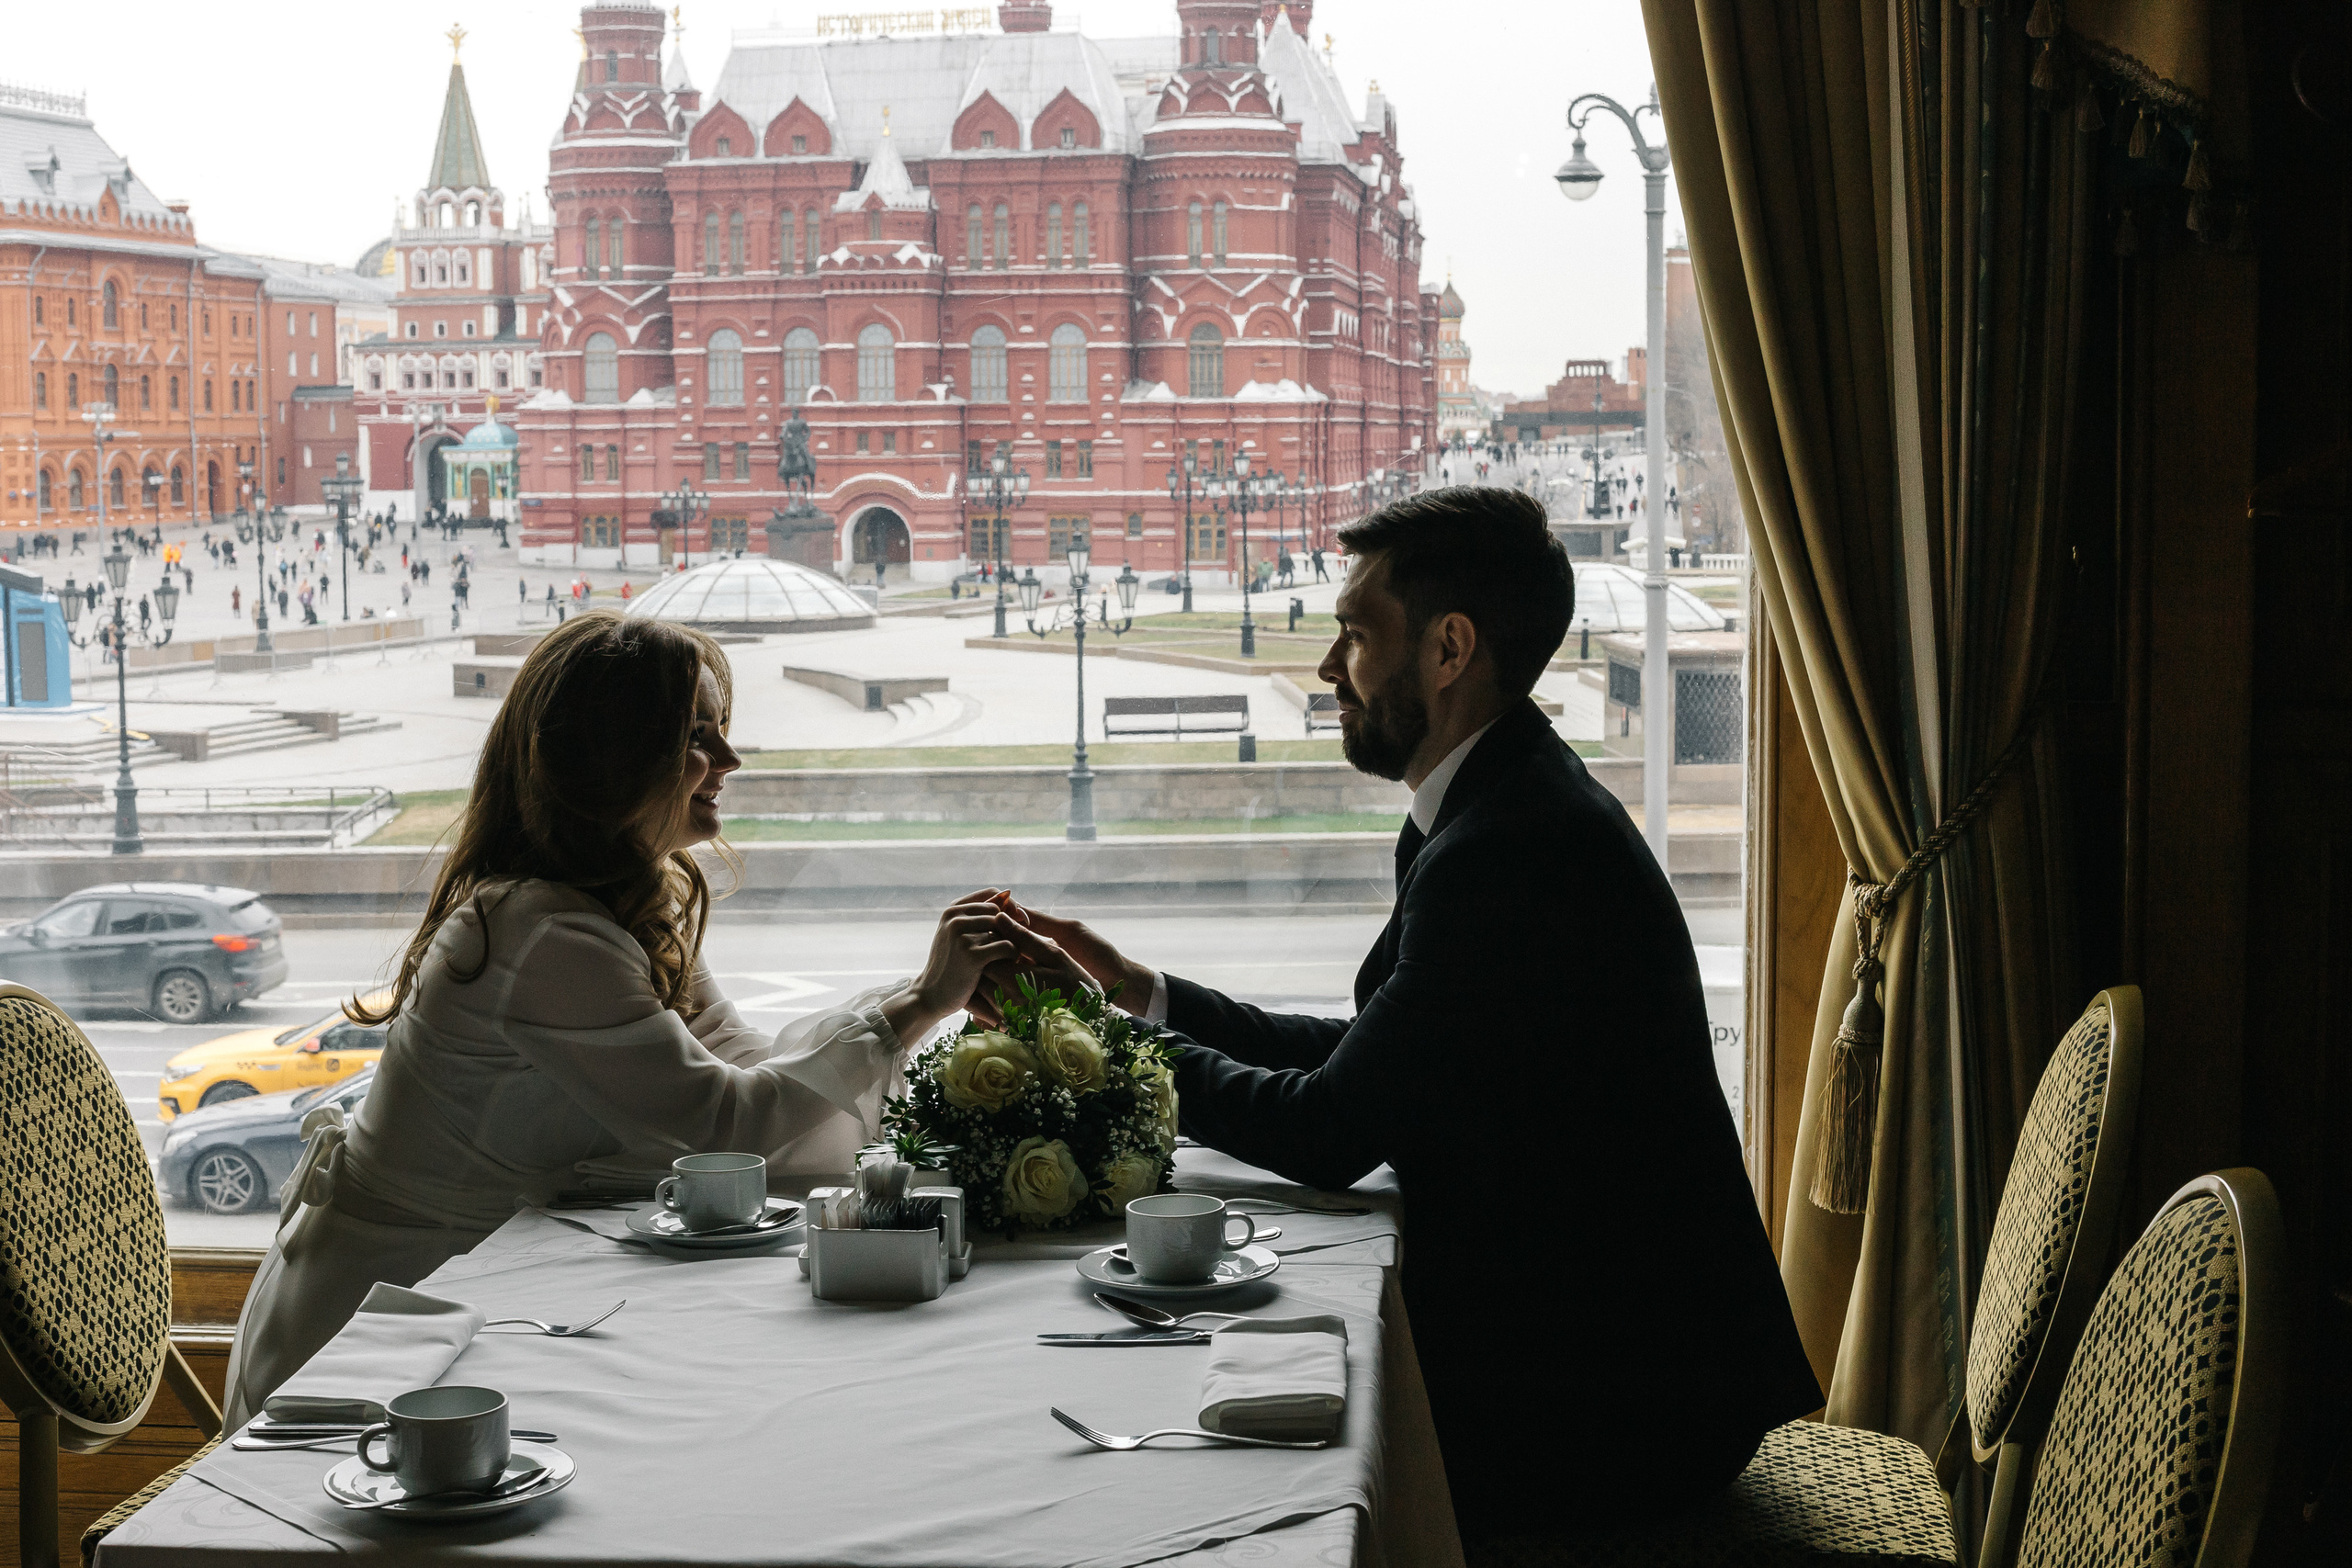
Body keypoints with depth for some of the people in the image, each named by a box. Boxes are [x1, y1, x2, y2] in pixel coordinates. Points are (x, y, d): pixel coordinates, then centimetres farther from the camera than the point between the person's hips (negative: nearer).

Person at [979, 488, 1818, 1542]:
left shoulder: (1504, 851, -24)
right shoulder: (1520, 806, 10)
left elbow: (1334, 1132, -17)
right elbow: (1363, 1060, 14)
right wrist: (1140, 993, 12)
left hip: (1606, 1403, -9)